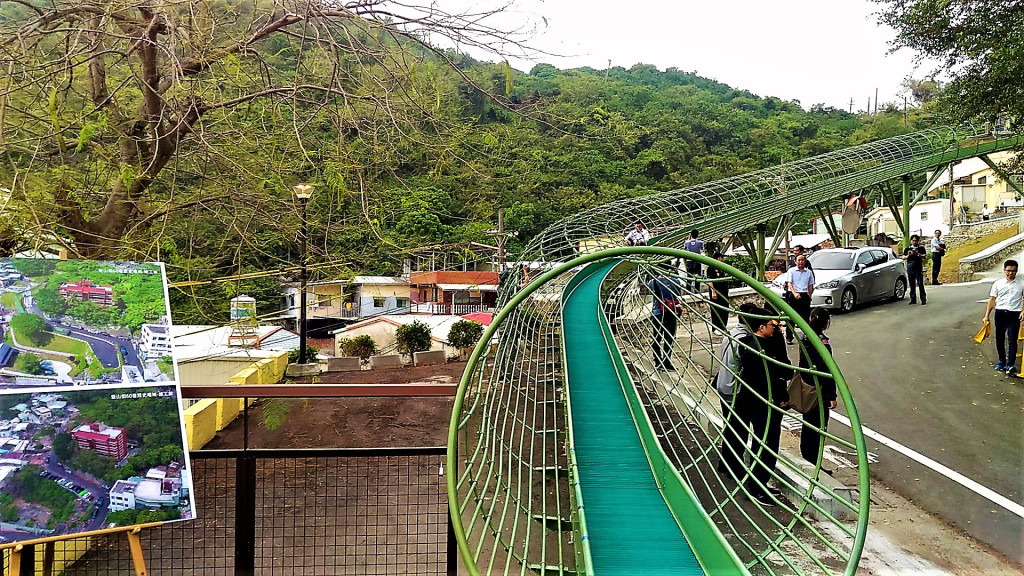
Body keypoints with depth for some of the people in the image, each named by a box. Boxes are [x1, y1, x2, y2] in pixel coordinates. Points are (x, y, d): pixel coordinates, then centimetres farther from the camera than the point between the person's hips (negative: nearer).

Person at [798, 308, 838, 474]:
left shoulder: (804, 338, 2)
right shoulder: (823, 343, -21)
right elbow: (827, 371, -20)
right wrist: (832, 396, -14)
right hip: (820, 392, -8)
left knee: (808, 424, 19)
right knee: (818, 428, 4)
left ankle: (805, 458, 32)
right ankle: (814, 464, 12)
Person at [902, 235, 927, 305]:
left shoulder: (921, 248, 10)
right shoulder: (907, 248, 15)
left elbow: (923, 257, -2)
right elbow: (903, 258, 10)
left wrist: (917, 254, -19)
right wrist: (908, 255, -10)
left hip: (919, 267, -2)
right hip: (910, 267, 2)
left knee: (920, 283, -7)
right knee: (912, 284, 4)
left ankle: (923, 299, -4)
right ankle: (913, 299, 9)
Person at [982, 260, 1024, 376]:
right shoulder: (998, 283, 6)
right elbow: (992, 300, 7)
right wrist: (987, 315, 4)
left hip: (1014, 314, -2)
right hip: (1000, 313, 2)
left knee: (1012, 340, -8)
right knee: (999, 339, 9)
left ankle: (1010, 365, -10)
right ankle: (1002, 362, 22)